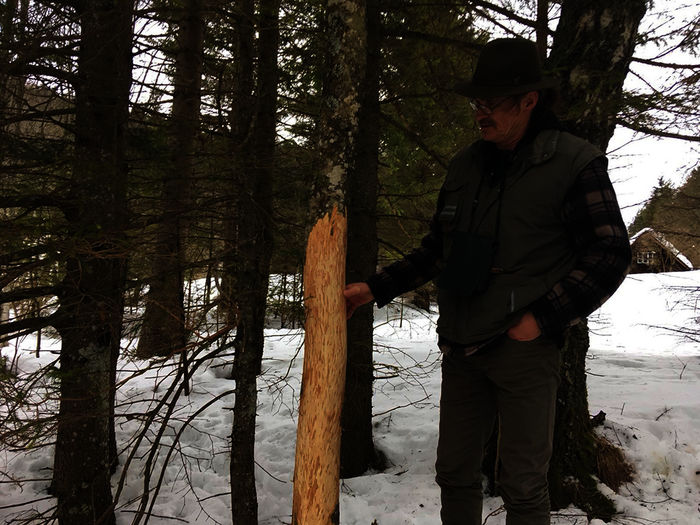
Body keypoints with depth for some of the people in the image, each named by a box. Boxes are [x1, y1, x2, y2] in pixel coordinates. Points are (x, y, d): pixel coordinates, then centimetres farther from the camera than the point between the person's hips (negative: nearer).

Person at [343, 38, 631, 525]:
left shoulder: (575, 163, -9)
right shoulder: (466, 165, 9)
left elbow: (610, 256, -10)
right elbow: (438, 249, 16)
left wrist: (543, 319, -15)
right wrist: (375, 288, 9)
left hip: (524, 350, -6)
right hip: (462, 347, 6)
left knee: (523, 485, 3)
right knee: (455, 472, 15)